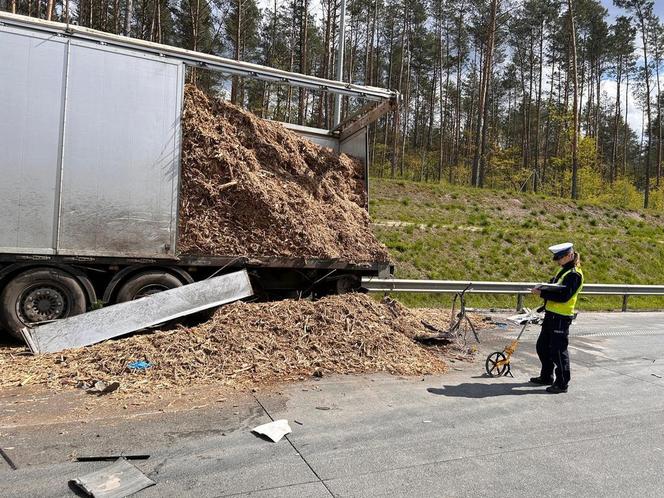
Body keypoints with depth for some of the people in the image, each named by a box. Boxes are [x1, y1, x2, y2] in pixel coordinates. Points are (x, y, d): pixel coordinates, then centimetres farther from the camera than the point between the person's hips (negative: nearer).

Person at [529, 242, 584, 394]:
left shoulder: (574, 274, -16)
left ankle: (562, 383, 12)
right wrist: (542, 289, 2)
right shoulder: (563, 270, 14)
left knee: (558, 350, -2)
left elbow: (564, 296, -25)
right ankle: (546, 377, 32)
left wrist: (542, 293, -22)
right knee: (542, 346, 18)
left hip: (561, 318, -10)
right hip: (551, 315, 10)